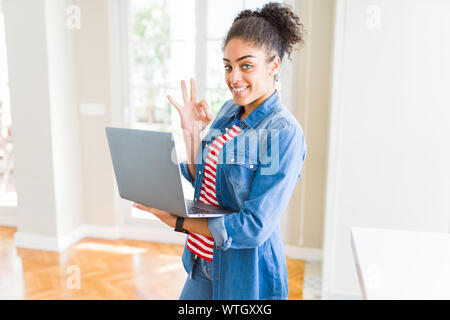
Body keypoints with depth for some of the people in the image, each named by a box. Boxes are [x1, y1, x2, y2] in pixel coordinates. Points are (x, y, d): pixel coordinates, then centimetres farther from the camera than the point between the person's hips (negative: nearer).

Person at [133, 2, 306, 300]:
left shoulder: (284, 133, -22)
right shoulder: (229, 111, 1)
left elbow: (255, 227, -23)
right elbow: (202, 180, 7)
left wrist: (177, 222, -16)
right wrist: (191, 133, -8)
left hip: (245, 275, -6)